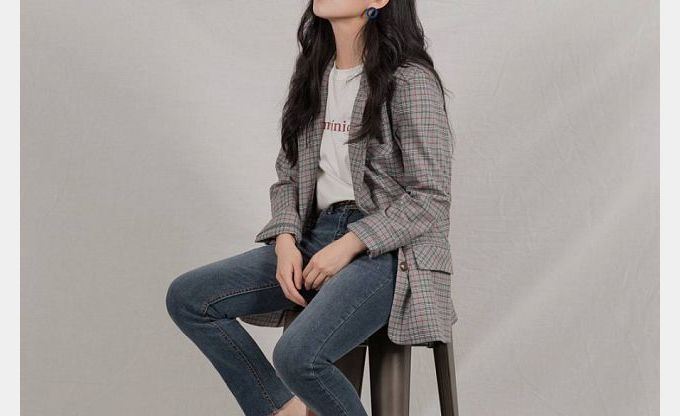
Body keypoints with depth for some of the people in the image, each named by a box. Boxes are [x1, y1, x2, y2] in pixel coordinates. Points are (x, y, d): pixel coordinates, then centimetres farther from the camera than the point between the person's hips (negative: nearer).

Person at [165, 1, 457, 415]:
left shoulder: (410, 81, -11)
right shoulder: (313, 75, 10)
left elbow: (430, 198, -13)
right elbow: (288, 176, 14)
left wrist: (348, 246, -17)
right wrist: (286, 242, -4)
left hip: (388, 249, -7)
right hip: (317, 236, 8)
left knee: (298, 355, -31)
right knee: (187, 297, -5)